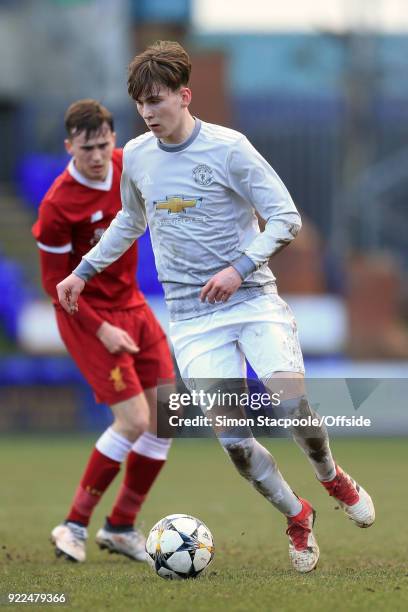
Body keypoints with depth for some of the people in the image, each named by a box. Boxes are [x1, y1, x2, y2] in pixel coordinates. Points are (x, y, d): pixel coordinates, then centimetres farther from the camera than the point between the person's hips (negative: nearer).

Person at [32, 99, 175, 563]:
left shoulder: (125, 164, -5)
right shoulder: (57, 205, -23)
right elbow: (54, 281, -16)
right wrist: (101, 329, -19)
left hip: (131, 304, 7)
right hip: (86, 315, -7)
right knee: (133, 420, -16)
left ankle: (121, 527, 14)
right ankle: (75, 524, -2)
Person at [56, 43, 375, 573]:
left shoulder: (228, 148, -9)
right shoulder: (135, 156, 5)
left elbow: (286, 218, -8)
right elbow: (130, 221, 26)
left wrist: (241, 267, -20)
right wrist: (84, 270, 23)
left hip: (252, 299, -3)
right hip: (192, 318, 3)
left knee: (294, 404, -23)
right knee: (233, 440, -12)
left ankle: (332, 478, 9)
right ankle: (297, 518, 12)